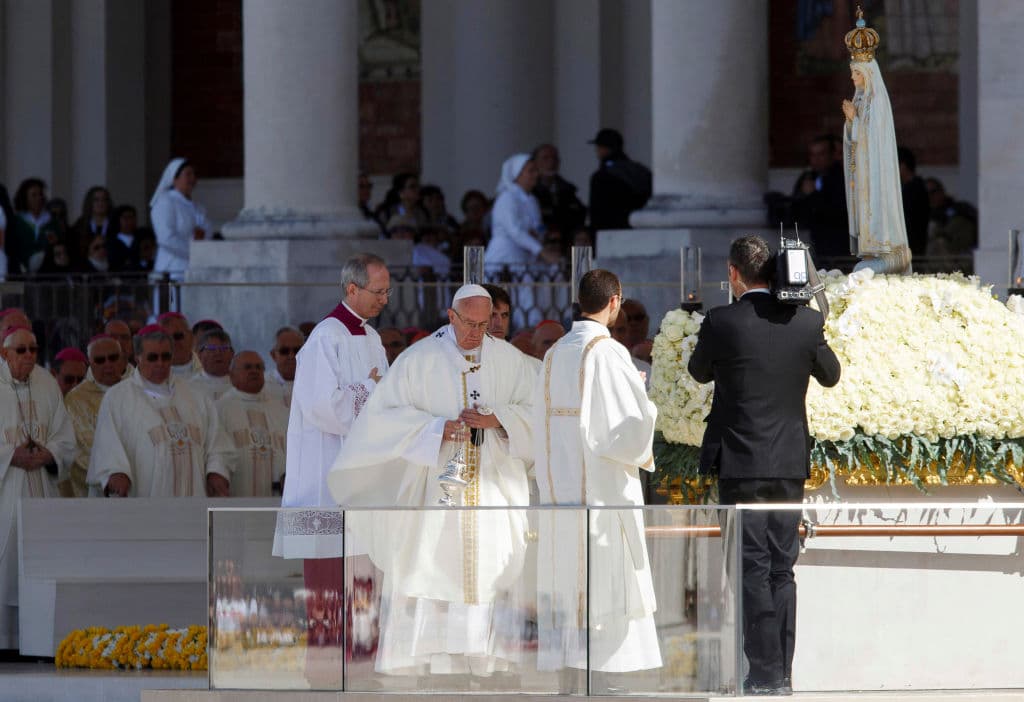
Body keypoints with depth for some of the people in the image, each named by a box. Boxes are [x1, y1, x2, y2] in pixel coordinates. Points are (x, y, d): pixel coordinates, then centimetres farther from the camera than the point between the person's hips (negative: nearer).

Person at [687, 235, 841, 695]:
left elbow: (700, 372, 7)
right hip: (790, 463, 4)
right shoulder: (806, 321, -1)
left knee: (752, 569, -1)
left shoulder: (721, 322, -11)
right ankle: (782, 673, 10)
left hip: (739, 462, -4)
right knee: (782, 569, 10)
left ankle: (765, 671, -5)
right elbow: (829, 374, 15)